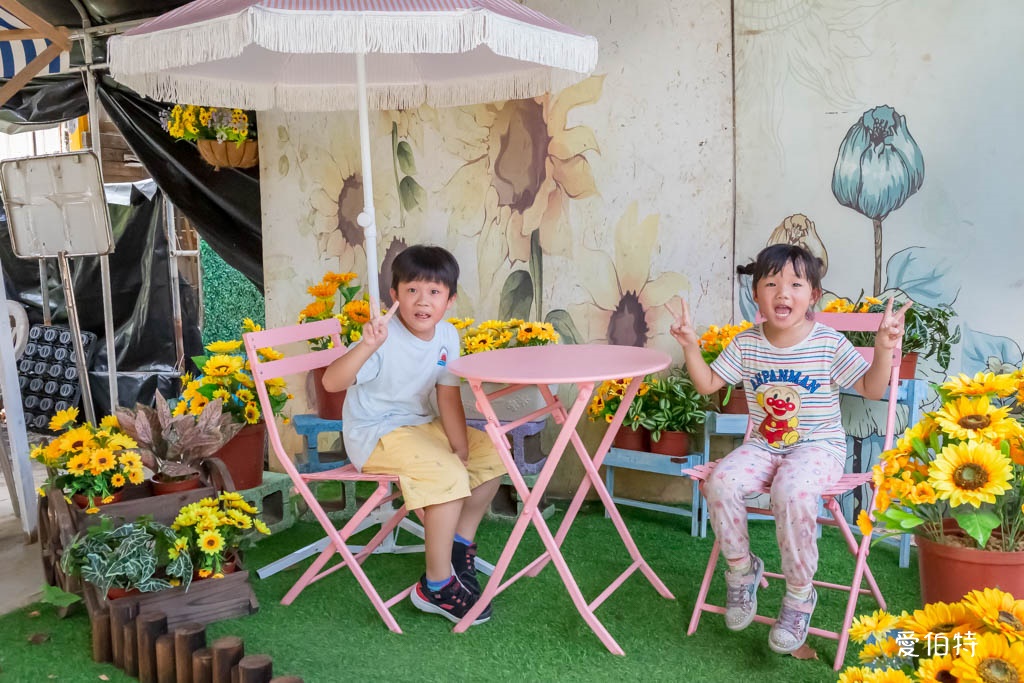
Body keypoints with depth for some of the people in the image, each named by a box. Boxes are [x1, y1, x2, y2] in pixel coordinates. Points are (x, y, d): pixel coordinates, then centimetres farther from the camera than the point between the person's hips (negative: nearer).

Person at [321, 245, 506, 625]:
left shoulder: (446, 336, -2)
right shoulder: (385, 338, -23)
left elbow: (448, 397, -1)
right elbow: (332, 382, -34)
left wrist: (460, 449, -8)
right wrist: (367, 346, -48)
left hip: (420, 425, 8)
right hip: (375, 436, -8)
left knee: (491, 453, 9)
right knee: (448, 475, -27)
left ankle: (461, 543, 22)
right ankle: (437, 586, -13)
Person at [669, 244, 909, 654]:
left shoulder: (829, 344, -7)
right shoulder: (746, 344, 2)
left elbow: (871, 389, -4)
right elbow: (707, 384, 6)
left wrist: (884, 349, -20)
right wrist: (691, 347, -8)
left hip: (819, 446, -3)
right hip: (764, 446, 4)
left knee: (792, 491, -35)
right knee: (721, 482, -25)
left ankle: (799, 594, -10)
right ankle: (741, 569, 4)